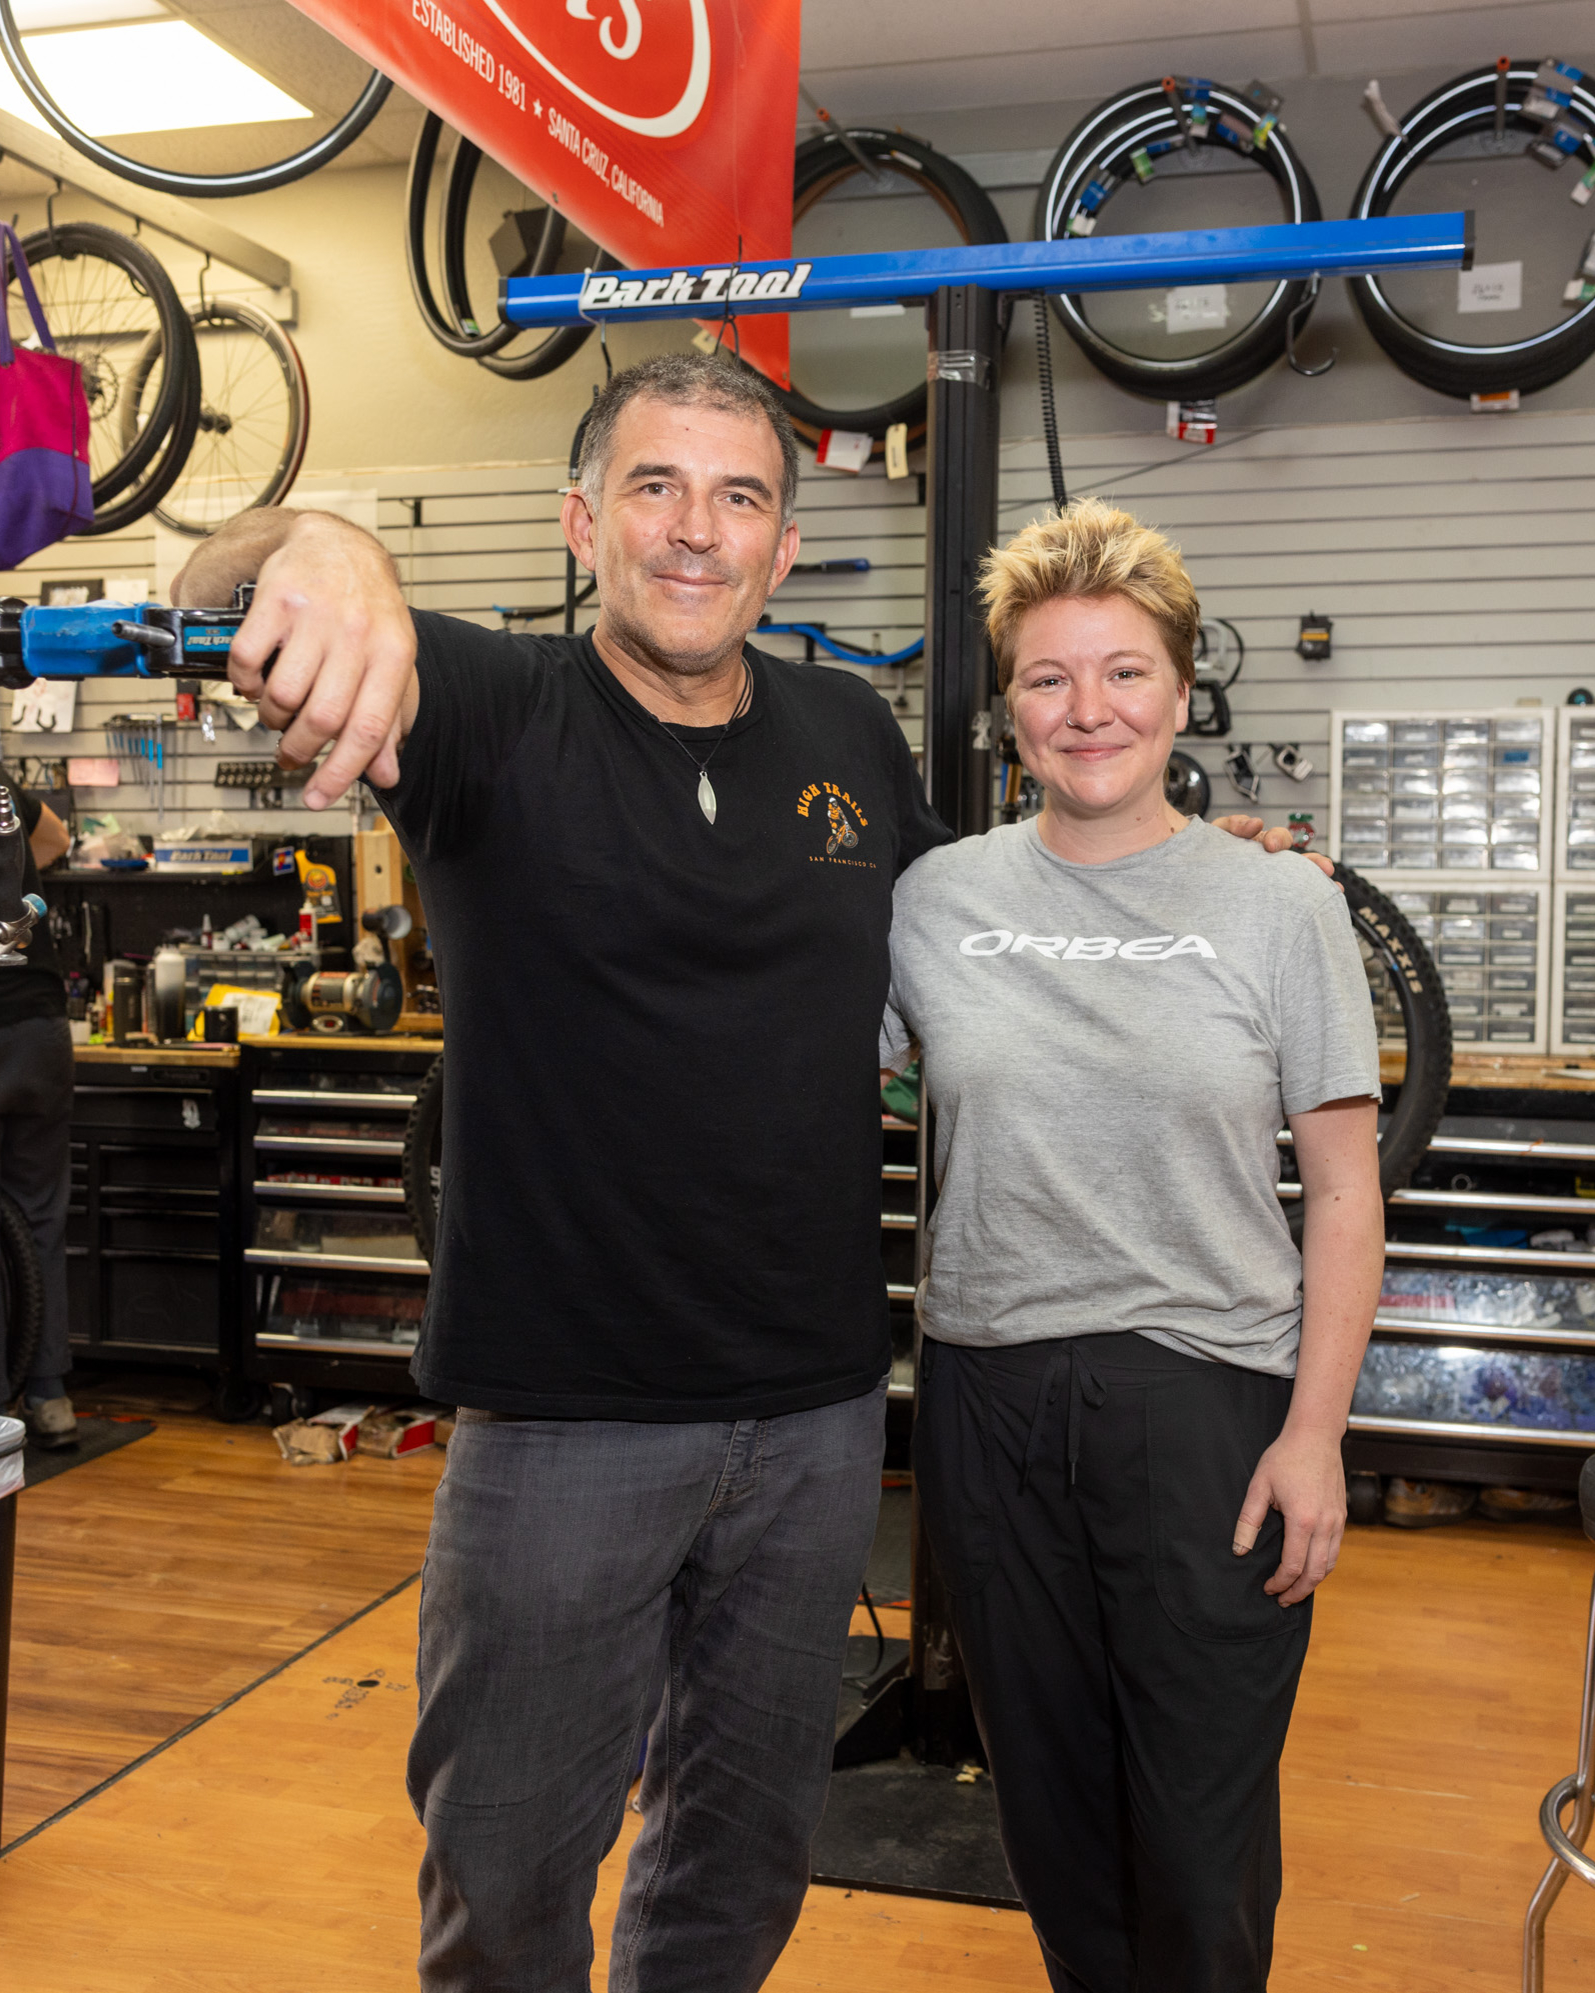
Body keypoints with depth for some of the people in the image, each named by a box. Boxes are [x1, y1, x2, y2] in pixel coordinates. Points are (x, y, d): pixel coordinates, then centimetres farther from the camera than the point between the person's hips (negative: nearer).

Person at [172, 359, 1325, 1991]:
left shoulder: (853, 735, 5)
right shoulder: (498, 712, -9)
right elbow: (224, 591, -27)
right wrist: (318, 549, -51)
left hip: (818, 1411, 4)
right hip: (562, 1413, -4)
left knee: (751, 1838, 23)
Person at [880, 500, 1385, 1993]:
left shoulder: (1281, 909, -2)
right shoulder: (933, 900, 3)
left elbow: (1345, 1195, -1)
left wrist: (1315, 1433, -7)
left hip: (1208, 1396, -2)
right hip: (988, 1388, 3)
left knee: (1201, 1823, 7)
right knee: (1047, 1792, 17)